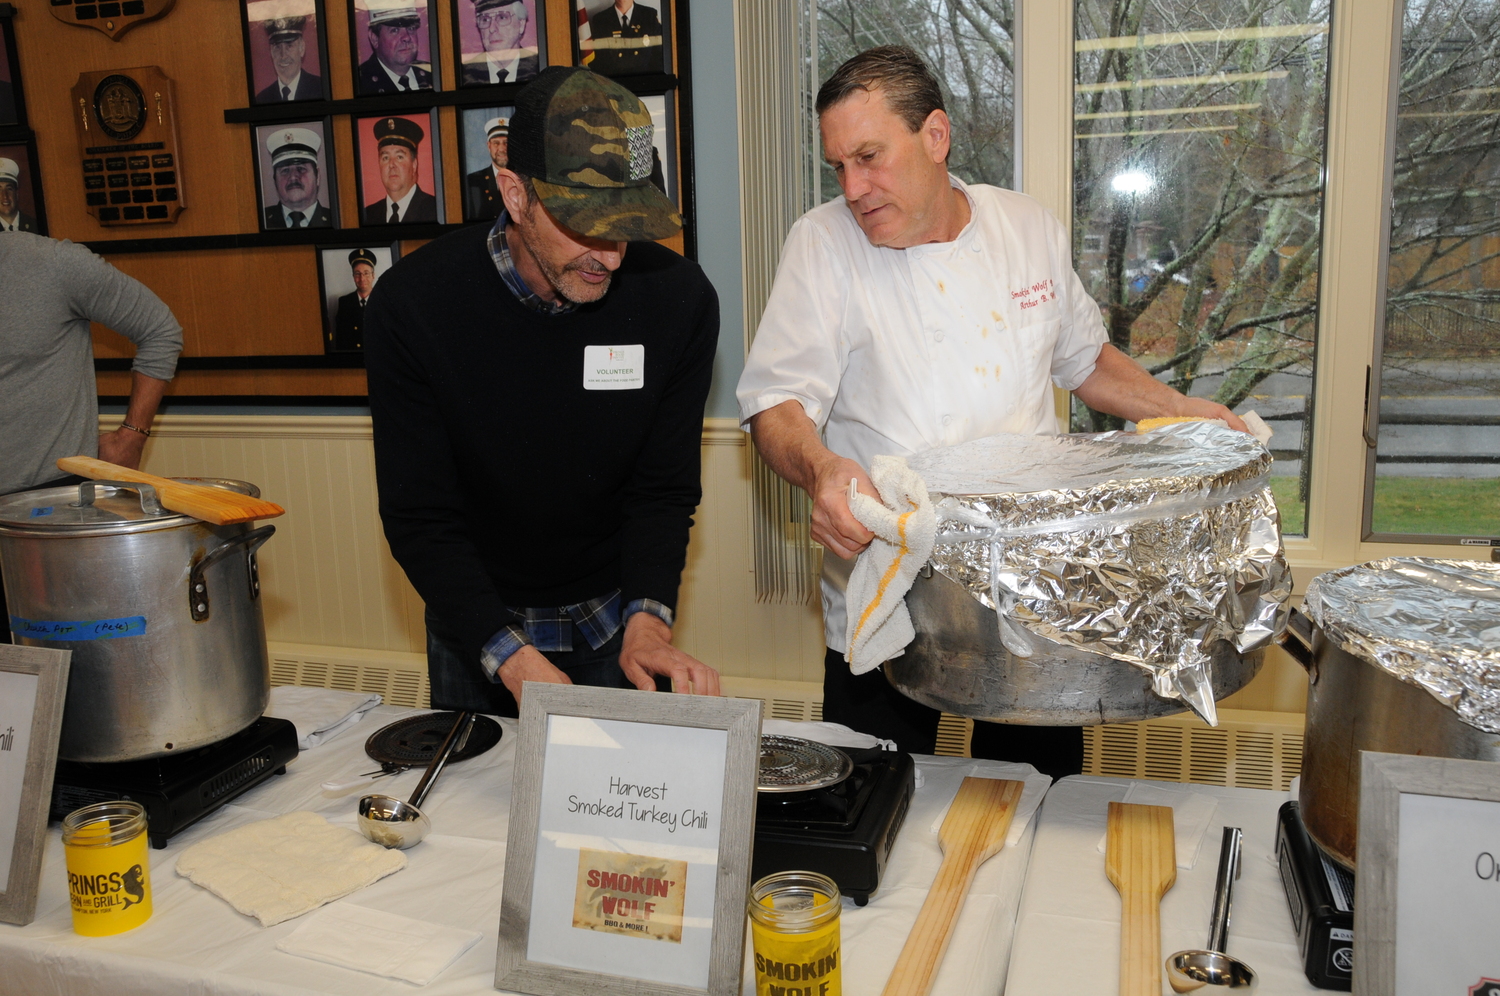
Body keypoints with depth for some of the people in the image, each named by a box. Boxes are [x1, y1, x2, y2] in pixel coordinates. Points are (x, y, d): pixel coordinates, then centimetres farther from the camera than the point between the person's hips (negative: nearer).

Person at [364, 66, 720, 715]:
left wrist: (647, 617, -27)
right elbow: (420, 517, -19)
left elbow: (664, 489, -11)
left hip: (615, 614, 1)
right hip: (477, 624, 0)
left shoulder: (680, 299, -18)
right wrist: (512, 658, -31)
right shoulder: (412, 303, -22)